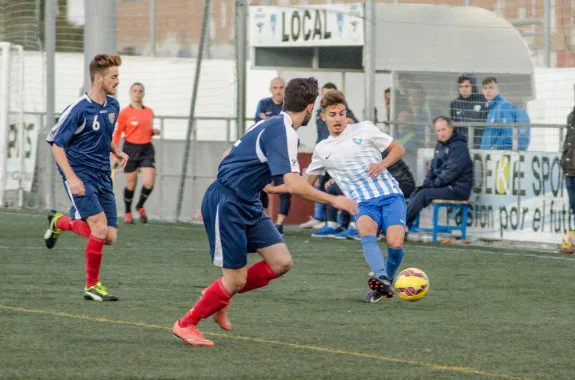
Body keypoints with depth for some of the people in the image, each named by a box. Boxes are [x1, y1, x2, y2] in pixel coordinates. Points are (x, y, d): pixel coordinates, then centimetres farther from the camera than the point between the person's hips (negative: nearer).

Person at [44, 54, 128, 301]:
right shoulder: (79, 110, -15)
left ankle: (60, 222, 27)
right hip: (80, 176, -7)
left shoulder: (113, 106, 8)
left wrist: (117, 152, 8)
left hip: (102, 177, 7)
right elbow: (57, 144, -12)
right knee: (100, 226, -20)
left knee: (110, 237, 2)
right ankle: (92, 286, -3)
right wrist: (71, 178, -21)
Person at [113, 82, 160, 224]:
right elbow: (116, 134, -5)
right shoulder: (125, 113, -5)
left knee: (149, 183, -11)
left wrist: (154, 132, 1)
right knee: (131, 184, 4)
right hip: (131, 149, -3)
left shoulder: (149, 112, 9)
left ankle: (140, 207, 16)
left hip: (147, 149, 3)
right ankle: (128, 212, 25)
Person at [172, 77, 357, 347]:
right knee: (236, 280, -6)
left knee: (281, 262, 1)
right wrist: (333, 200, -18)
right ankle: (186, 324, 12)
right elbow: (294, 185, -28)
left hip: (247, 204, 10)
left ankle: (218, 297, 17)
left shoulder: (271, 125, 10)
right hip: (226, 204, -10)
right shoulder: (284, 132, -20)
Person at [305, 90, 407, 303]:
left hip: (390, 195, -1)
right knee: (366, 232, -35)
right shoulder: (322, 150, 15)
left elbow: (398, 149, 13)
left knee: (395, 243, -25)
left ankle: (387, 281, 4)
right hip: (363, 203, 1)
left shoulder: (364, 129, 7)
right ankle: (381, 278, -54)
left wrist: (383, 164, -7)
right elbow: (307, 183, 27)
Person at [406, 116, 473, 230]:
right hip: (445, 186, 9)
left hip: (458, 189, -9)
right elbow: (433, 168, 22)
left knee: (424, 194, -22)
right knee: (416, 193, -7)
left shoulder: (459, 147, -14)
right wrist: (427, 182, 4)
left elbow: (451, 172, -19)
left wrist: (433, 183, -14)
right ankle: (405, 227, -15)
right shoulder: (440, 145, 15)